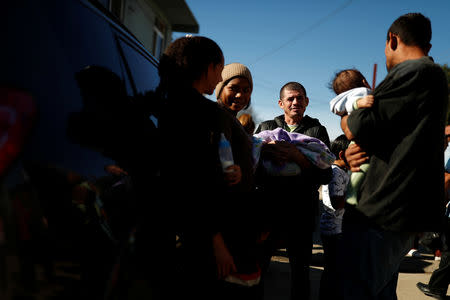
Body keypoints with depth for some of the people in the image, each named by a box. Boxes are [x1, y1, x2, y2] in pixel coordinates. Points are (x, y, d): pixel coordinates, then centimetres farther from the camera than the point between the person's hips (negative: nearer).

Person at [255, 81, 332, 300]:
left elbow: (325, 175, -4)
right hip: (268, 206, 0)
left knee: (300, 269, 9)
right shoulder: (266, 128, 12)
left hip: (302, 210, 0)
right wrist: (263, 153, -19)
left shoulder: (317, 130, 8)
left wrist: (298, 157, -18)